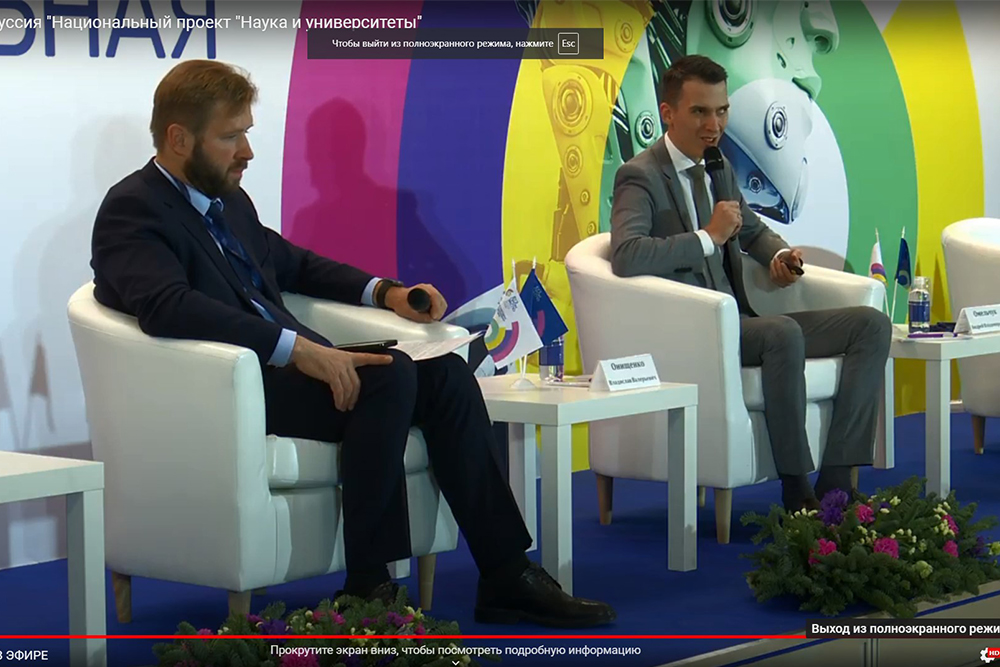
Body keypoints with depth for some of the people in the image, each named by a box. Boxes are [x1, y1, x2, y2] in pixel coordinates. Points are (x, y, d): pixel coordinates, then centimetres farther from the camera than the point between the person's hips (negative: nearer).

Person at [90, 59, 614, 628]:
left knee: (445, 373, -8)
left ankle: (507, 576, -8)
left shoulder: (229, 200, 18)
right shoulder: (133, 211, -9)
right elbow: (168, 308, -26)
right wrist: (297, 347, -31)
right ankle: (369, 586, -21)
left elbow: (292, 262, 35)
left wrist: (385, 292, 17)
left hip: (285, 368, 9)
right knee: (390, 374, -26)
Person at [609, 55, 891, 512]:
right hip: (686, 336, -9)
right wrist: (709, 237, -20)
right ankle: (797, 492, -26)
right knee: (784, 333, -37)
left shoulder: (719, 169, 18)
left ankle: (835, 482, -16)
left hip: (740, 323, 9)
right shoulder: (640, 177, -8)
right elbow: (626, 257, -26)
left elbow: (753, 229, 36)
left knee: (872, 324, -5)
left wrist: (780, 254, 12)